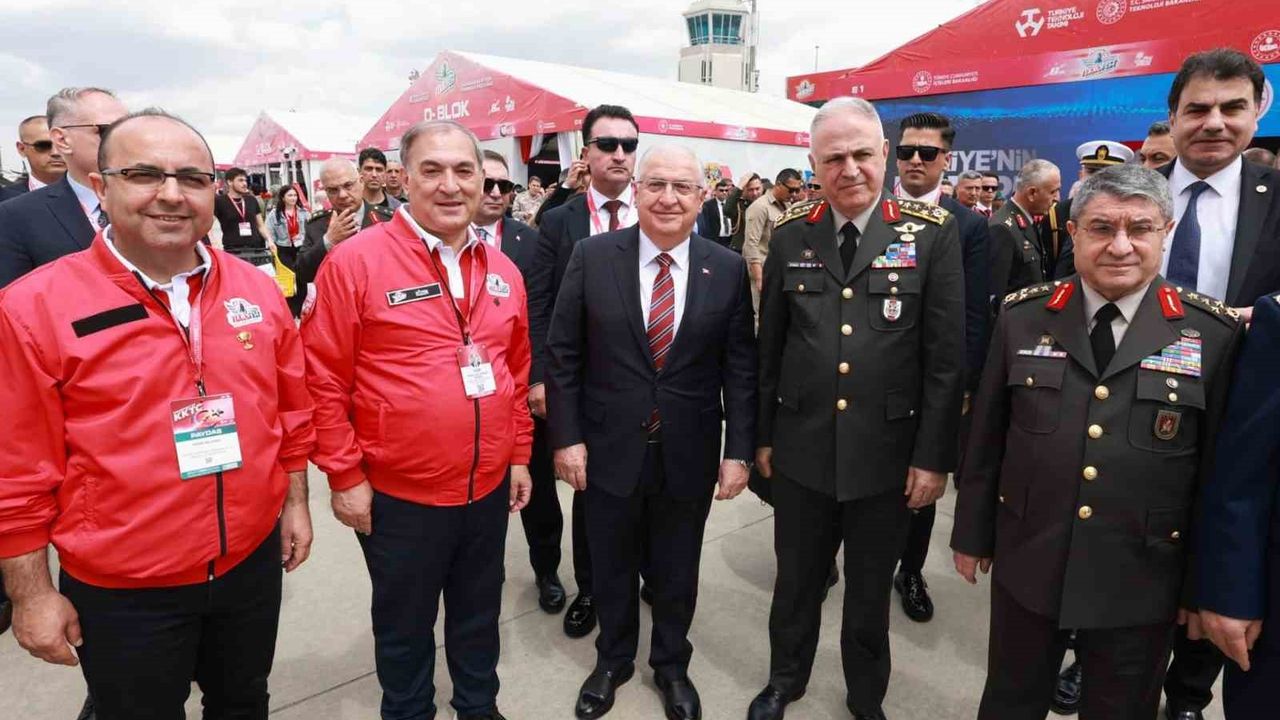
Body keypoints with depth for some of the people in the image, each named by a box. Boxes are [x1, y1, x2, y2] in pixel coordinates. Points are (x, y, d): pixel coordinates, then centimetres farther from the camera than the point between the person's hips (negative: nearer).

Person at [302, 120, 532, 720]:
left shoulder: (502, 271, 3)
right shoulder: (355, 260, -13)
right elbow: (323, 378, -11)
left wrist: (519, 455, 11)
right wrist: (345, 477, -11)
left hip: (488, 489, 5)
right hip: (398, 496, -4)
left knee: (479, 616, 24)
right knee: (404, 627, 19)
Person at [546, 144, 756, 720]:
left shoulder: (727, 268, -4)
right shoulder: (592, 256, -6)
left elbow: (740, 368, -1)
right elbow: (562, 355, -4)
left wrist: (739, 449, -4)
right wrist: (566, 437, -7)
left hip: (689, 456, 1)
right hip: (609, 450, 0)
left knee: (677, 573, 19)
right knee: (611, 569, 19)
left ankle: (672, 665, 45)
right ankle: (613, 660, 46)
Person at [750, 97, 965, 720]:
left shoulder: (932, 233, -6)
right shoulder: (791, 234, 0)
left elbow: (946, 355, -6)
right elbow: (769, 345, 4)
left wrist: (934, 455, -7)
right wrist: (763, 434, 6)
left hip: (888, 453, -1)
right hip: (801, 448, 2)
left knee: (870, 592, 18)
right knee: (796, 581, 18)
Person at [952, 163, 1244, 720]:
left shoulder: (1216, 333, -7)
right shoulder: (1022, 316, -4)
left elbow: (1219, 470, -3)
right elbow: (986, 438, 1)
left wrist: (1201, 585, 1)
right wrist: (972, 533, 6)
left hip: (1140, 584, 0)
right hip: (1026, 564, 1)